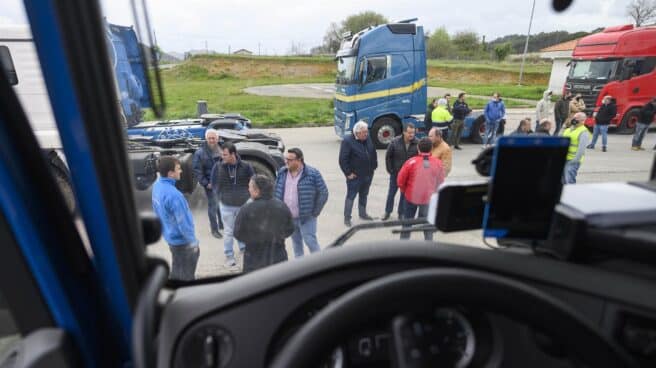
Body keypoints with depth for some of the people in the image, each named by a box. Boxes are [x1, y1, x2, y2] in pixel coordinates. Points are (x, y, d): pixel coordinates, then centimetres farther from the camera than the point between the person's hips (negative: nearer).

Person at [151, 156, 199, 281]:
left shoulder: (157, 185, -5)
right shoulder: (173, 195, -33)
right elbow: (182, 222, -27)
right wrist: (193, 241, -13)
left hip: (170, 236, 8)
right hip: (181, 239, -8)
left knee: (176, 269, 26)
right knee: (186, 273, 13)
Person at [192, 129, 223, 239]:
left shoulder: (221, 150, 3)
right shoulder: (200, 152, -13)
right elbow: (197, 170, -13)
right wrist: (205, 183, -17)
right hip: (211, 184, -5)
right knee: (213, 206, 1)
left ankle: (222, 224, 37)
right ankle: (214, 229, 15)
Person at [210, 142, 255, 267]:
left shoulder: (246, 166, -15)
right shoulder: (218, 167, -12)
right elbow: (214, 184, 3)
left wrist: (246, 196, -1)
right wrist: (221, 197, 0)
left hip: (243, 204, 1)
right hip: (226, 205, 0)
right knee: (228, 232, 9)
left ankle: (244, 247, 44)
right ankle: (229, 255, 24)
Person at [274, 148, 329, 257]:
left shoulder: (312, 173, -15)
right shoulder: (282, 172, 0)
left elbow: (323, 193, -9)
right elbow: (276, 191, 11)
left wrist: (315, 212, -8)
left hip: (306, 217, -5)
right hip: (287, 217, 5)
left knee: (310, 241, -2)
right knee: (296, 241, 19)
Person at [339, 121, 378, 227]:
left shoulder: (368, 139, 5)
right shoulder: (347, 141, -17)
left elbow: (374, 153, 17)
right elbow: (343, 159, -18)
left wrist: (374, 166, 13)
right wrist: (348, 173, -17)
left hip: (368, 175, 7)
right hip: (355, 176, -7)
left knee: (364, 195, 20)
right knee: (351, 196, 1)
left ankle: (362, 213, 37)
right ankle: (347, 218, 11)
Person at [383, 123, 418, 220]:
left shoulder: (417, 143, -14)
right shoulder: (395, 142, -13)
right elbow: (388, 156, -4)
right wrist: (390, 170, -4)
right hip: (395, 173, 0)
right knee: (391, 193, 12)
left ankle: (401, 213, 29)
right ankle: (388, 211, 29)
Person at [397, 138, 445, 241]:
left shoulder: (411, 162, -16)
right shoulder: (438, 163, -8)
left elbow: (401, 179, -9)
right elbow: (440, 181, 3)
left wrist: (403, 190, 10)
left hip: (411, 196, -1)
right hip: (429, 197, 1)